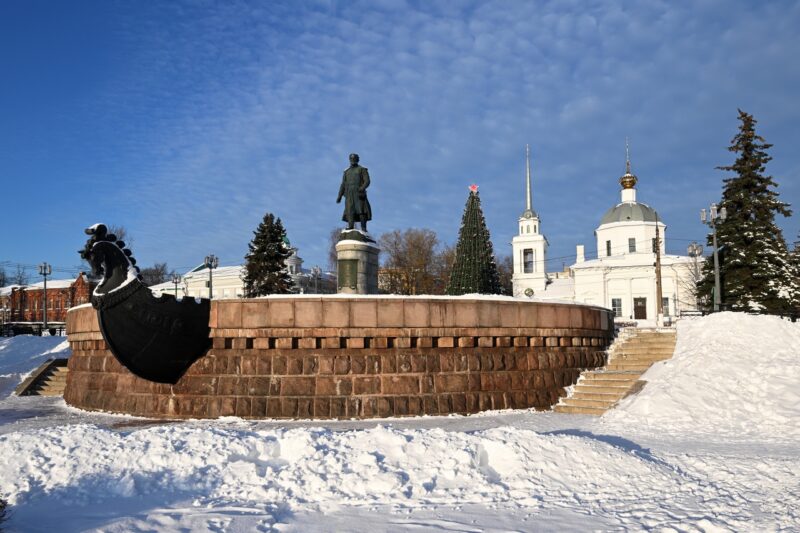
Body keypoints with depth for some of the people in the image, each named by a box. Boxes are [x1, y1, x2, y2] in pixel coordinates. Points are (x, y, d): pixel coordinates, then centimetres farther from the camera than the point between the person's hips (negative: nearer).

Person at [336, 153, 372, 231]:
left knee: (361, 210, -12)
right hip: (349, 194, 4)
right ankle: (350, 227, -18)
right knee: (350, 210, -10)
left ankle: (363, 228, -16)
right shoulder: (347, 172, 22)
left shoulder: (362, 170, 9)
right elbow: (343, 185, 20)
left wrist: (362, 188, -23)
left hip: (359, 193, -4)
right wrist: (339, 196, 10)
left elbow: (367, 181, -3)